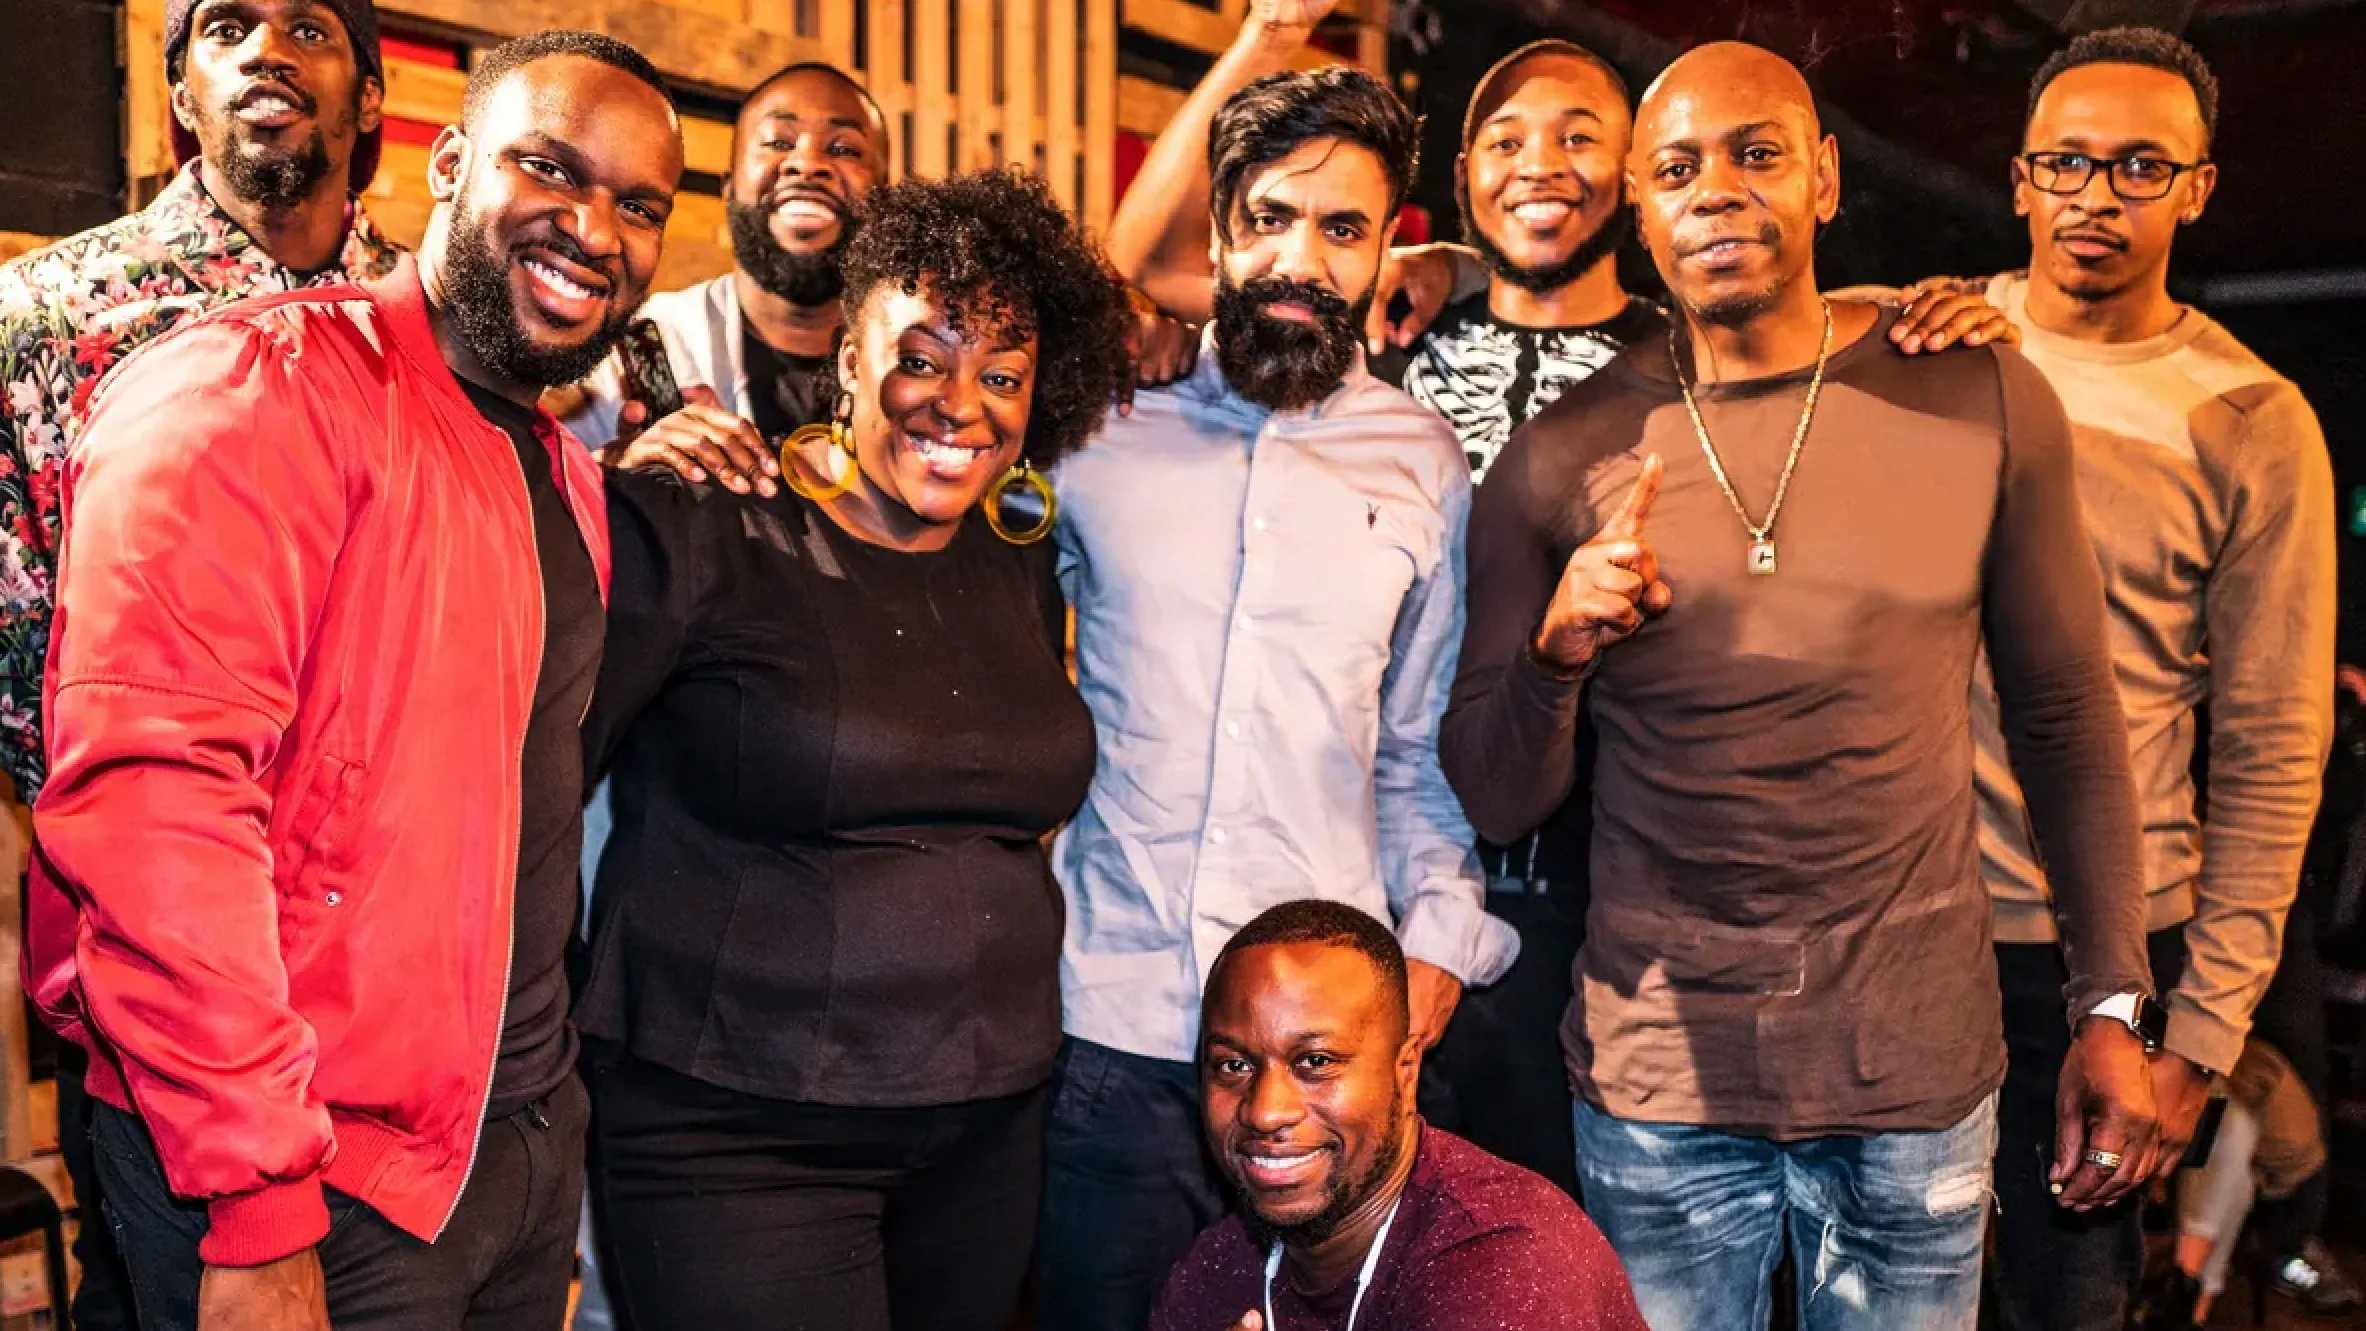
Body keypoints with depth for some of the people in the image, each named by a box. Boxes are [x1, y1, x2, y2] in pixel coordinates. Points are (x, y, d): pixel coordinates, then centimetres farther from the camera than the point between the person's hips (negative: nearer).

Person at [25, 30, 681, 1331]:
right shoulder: (253, 389, -16)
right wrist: (259, 1213, -23)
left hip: (532, 1136, 8)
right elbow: (150, 796, -25)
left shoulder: (565, 476, 11)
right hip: (315, 1185, -8)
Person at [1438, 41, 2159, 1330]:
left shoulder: (1983, 400, -3)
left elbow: (2066, 713, 5)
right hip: (1658, 1085, 0)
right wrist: (1558, 651, -21)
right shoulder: (1559, 456, -4)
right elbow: (1490, 803, -2)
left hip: (1921, 1077, 1)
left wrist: (2111, 1006, 3)